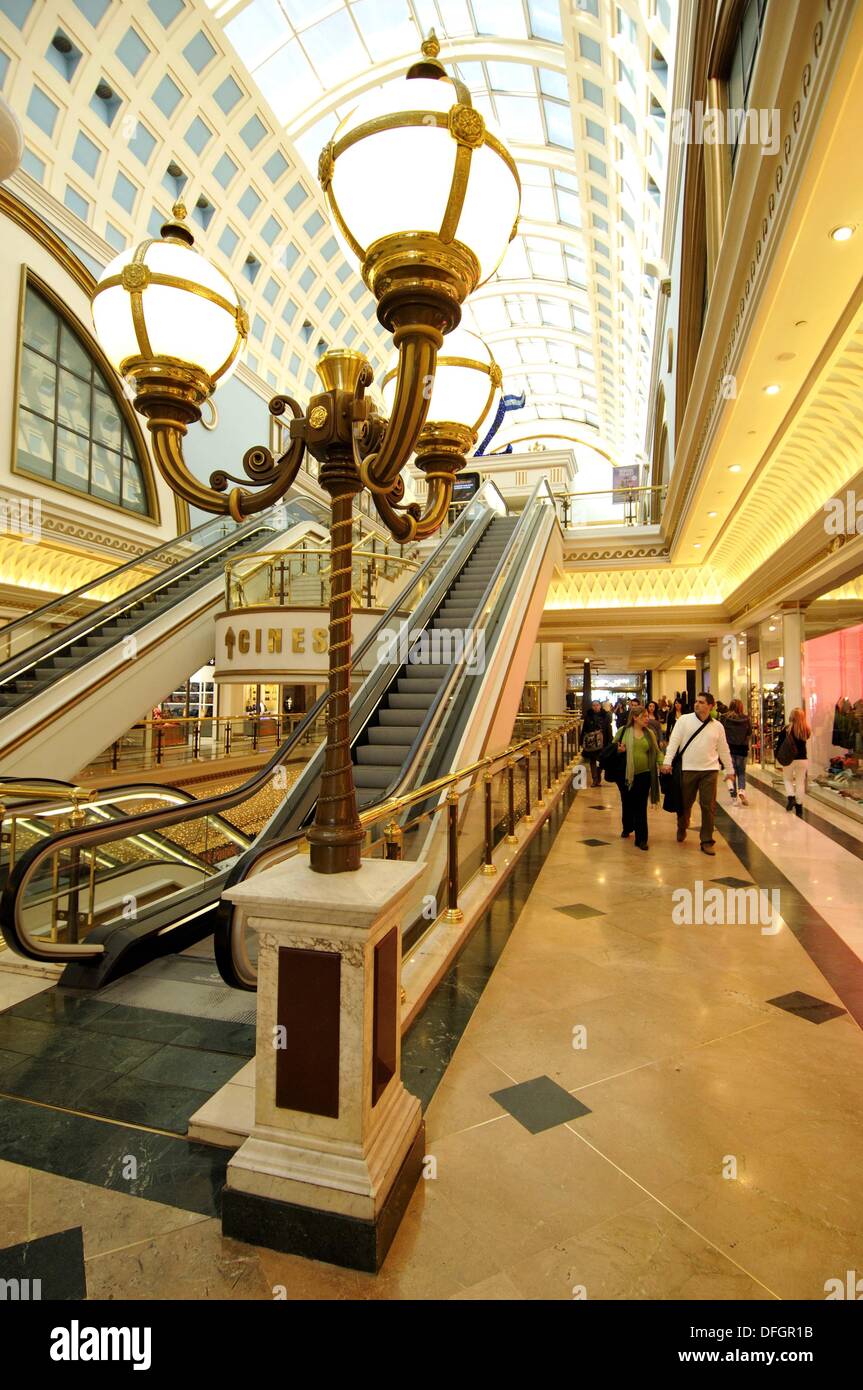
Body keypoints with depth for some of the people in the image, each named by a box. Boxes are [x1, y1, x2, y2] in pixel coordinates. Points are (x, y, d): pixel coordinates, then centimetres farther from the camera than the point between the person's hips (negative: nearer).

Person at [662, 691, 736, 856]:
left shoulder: (717, 726, 5)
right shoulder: (684, 720, -2)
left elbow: (724, 750, 13)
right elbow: (674, 741, -7)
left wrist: (730, 770, 16)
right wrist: (667, 761, -16)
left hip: (710, 770, 1)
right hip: (688, 769, -1)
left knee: (708, 806, 1)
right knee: (685, 803, 11)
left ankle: (707, 841, 12)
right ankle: (682, 829, 39)